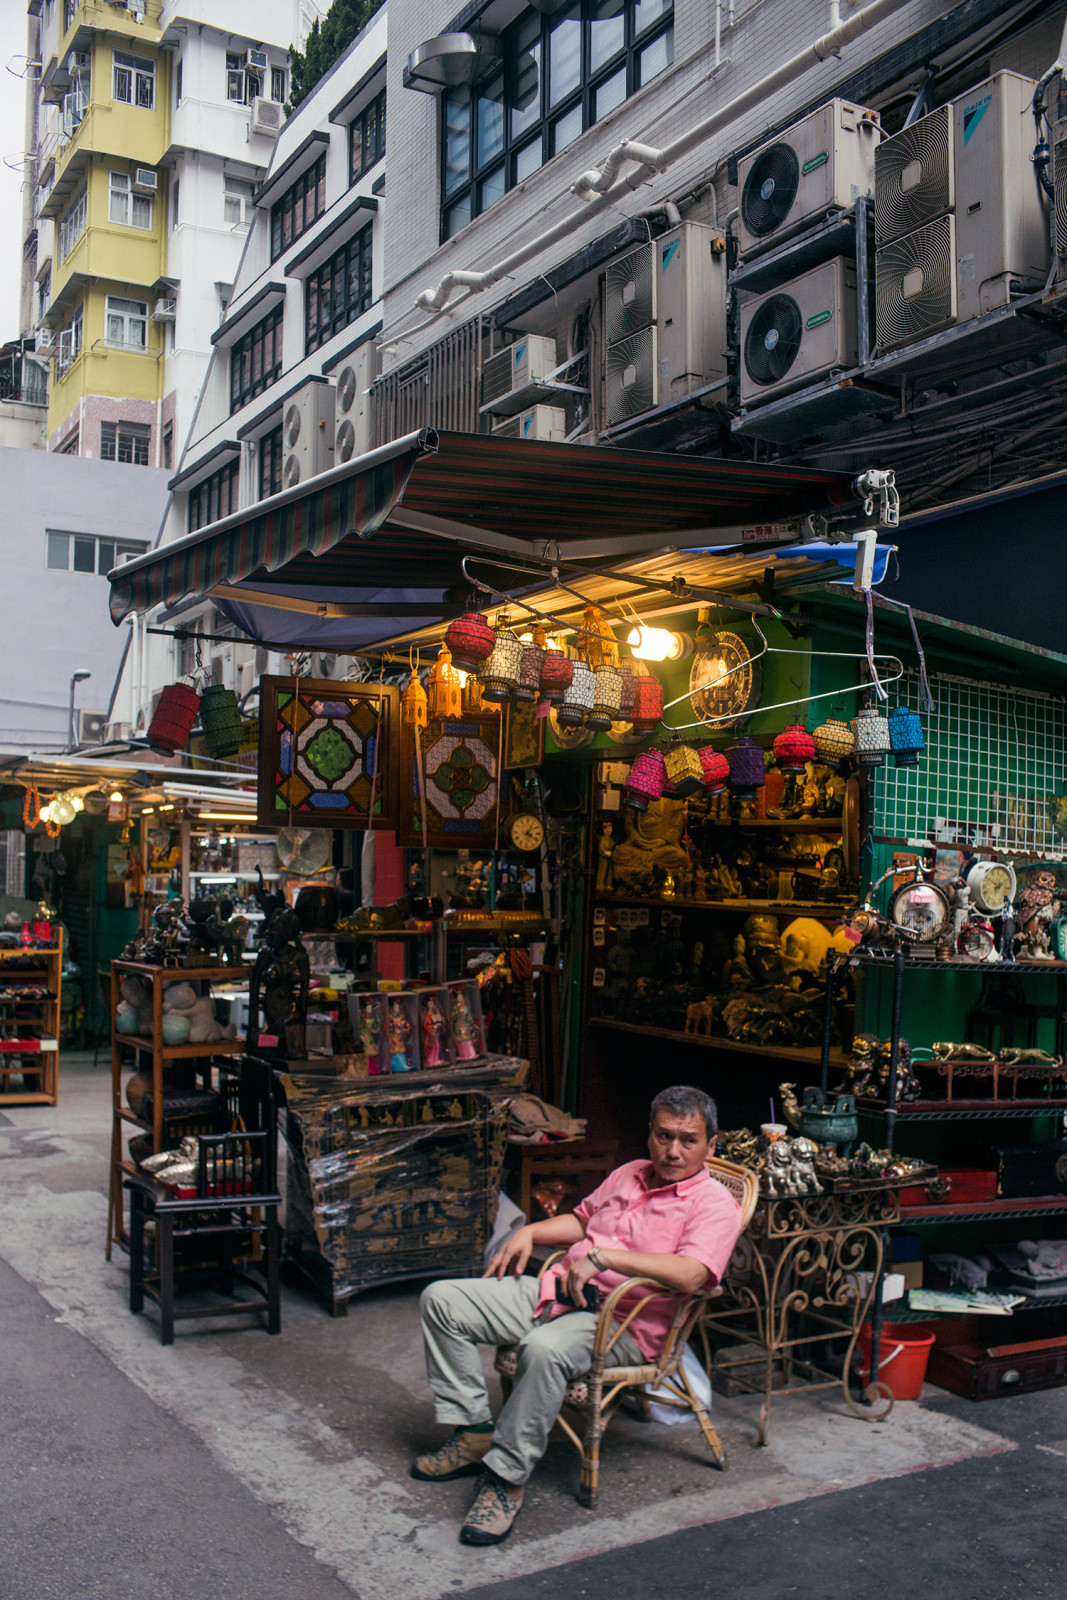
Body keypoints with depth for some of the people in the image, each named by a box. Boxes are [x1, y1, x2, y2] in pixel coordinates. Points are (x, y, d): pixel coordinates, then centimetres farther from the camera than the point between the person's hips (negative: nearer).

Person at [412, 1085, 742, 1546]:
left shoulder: (714, 1204, -6)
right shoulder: (628, 1174, 19)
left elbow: (690, 1274, -23)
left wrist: (602, 1256, -24)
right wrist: (529, 1232, 14)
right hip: (558, 1292, 8)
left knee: (545, 1349, -40)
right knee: (441, 1299, -3)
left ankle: (506, 1477, -23)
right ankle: (474, 1433, 0)